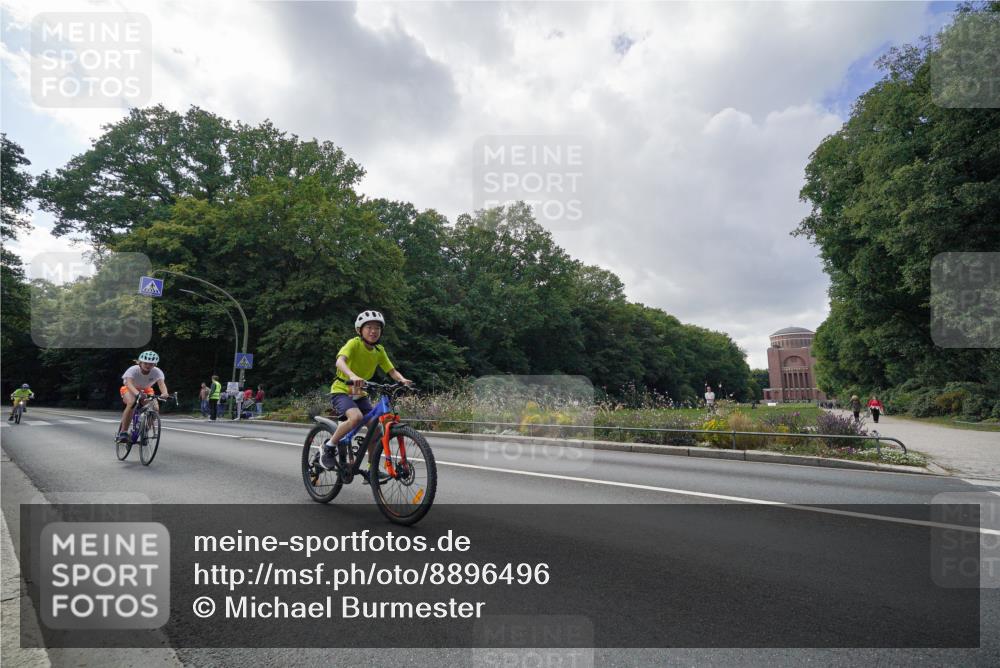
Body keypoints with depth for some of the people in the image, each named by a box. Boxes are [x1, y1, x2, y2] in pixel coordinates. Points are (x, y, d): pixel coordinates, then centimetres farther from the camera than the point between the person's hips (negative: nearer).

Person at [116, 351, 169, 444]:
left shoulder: (157, 372, -25)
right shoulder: (133, 370, -30)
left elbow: (162, 383, -39)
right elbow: (129, 383, -45)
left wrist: (165, 393, -62)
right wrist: (137, 393, -65)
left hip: (146, 391, 3)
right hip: (130, 390, -3)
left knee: (155, 408, -25)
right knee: (132, 403, -37)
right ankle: (123, 432, -25)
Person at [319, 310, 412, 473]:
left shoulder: (379, 350, 1)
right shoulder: (354, 343, -17)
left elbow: (392, 371, -2)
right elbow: (340, 361, -34)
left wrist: (403, 380, -25)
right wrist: (352, 376, -54)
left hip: (360, 394, 6)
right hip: (341, 390, -6)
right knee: (356, 417, -33)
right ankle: (329, 447, -10)